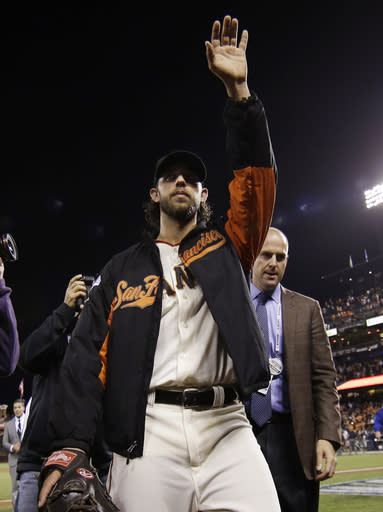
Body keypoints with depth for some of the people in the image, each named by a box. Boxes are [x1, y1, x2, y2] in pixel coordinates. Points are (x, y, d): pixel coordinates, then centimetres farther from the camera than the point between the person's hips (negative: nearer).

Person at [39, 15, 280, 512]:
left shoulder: (225, 246, 18)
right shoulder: (124, 267, 15)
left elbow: (256, 176, 5)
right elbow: (88, 354, 5)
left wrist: (238, 87, -2)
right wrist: (70, 447, -7)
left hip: (227, 427, 1)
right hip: (147, 433, 0)